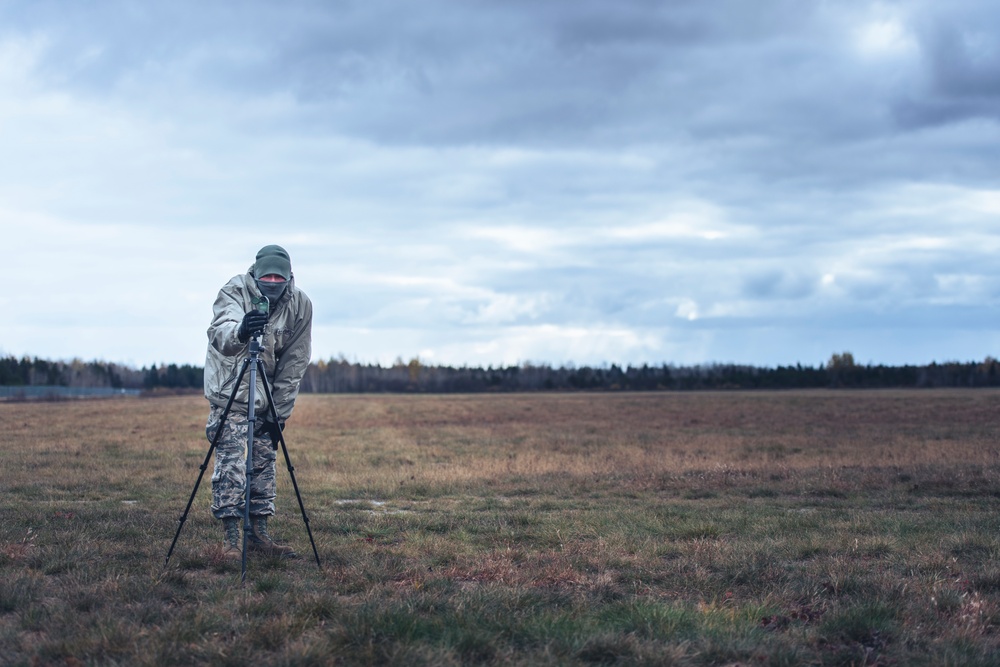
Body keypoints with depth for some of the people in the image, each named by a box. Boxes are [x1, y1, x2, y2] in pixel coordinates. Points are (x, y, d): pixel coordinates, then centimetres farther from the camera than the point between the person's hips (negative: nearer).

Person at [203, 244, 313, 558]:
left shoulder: (300, 305, -12)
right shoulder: (233, 292, -21)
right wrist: (239, 332, -65)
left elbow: (295, 363, -8)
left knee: (265, 461, 6)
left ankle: (258, 533, 15)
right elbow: (220, 335, -41)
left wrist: (279, 412, -10)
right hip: (229, 391, -4)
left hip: (268, 395, 4)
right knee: (231, 462, -11)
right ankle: (230, 538, -8)